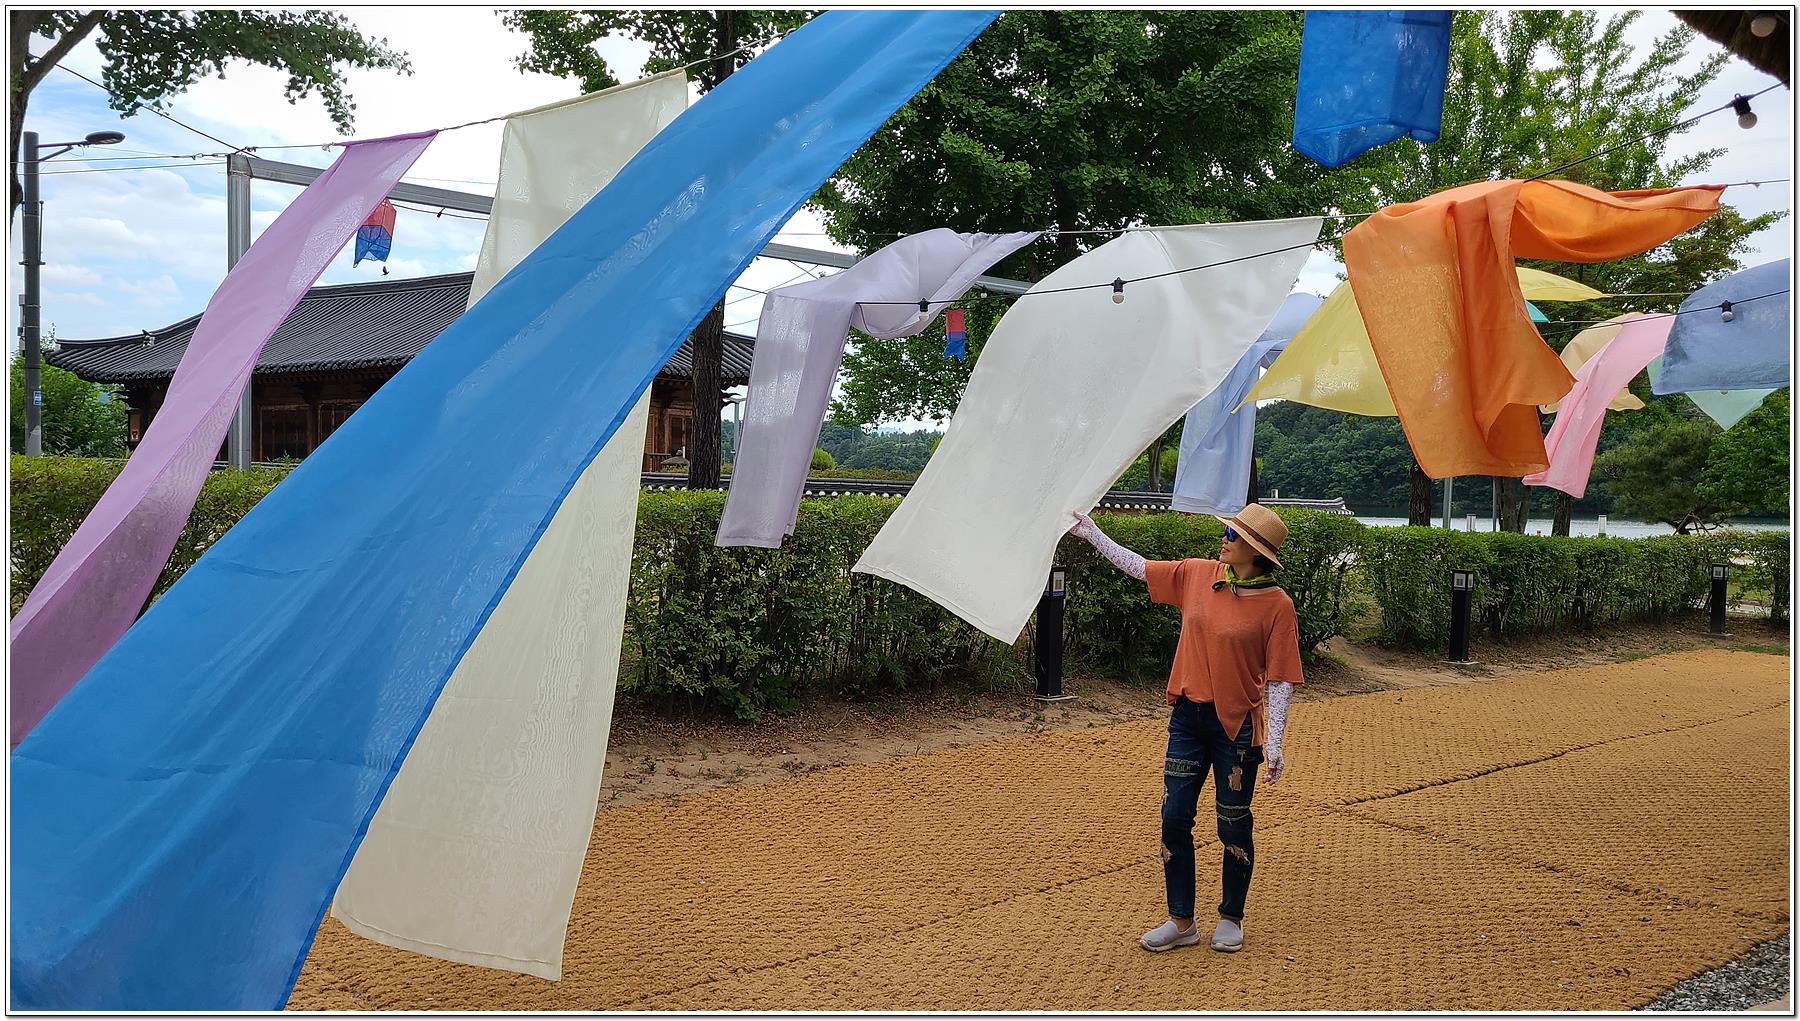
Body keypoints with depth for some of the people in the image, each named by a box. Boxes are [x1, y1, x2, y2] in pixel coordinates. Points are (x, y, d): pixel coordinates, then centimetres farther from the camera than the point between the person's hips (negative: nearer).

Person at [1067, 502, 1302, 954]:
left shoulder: (1276, 604, -12)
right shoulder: (1197, 574, 1)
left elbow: (1280, 680, -10)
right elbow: (1138, 567, 13)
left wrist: (1274, 744, -12)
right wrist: (1091, 533, 11)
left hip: (1237, 726, -4)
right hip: (1187, 718, 4)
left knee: (1233, 826, 9)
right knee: (1174, 820, 5)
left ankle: (1230, 919, 29)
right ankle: (1181, 922, 19)